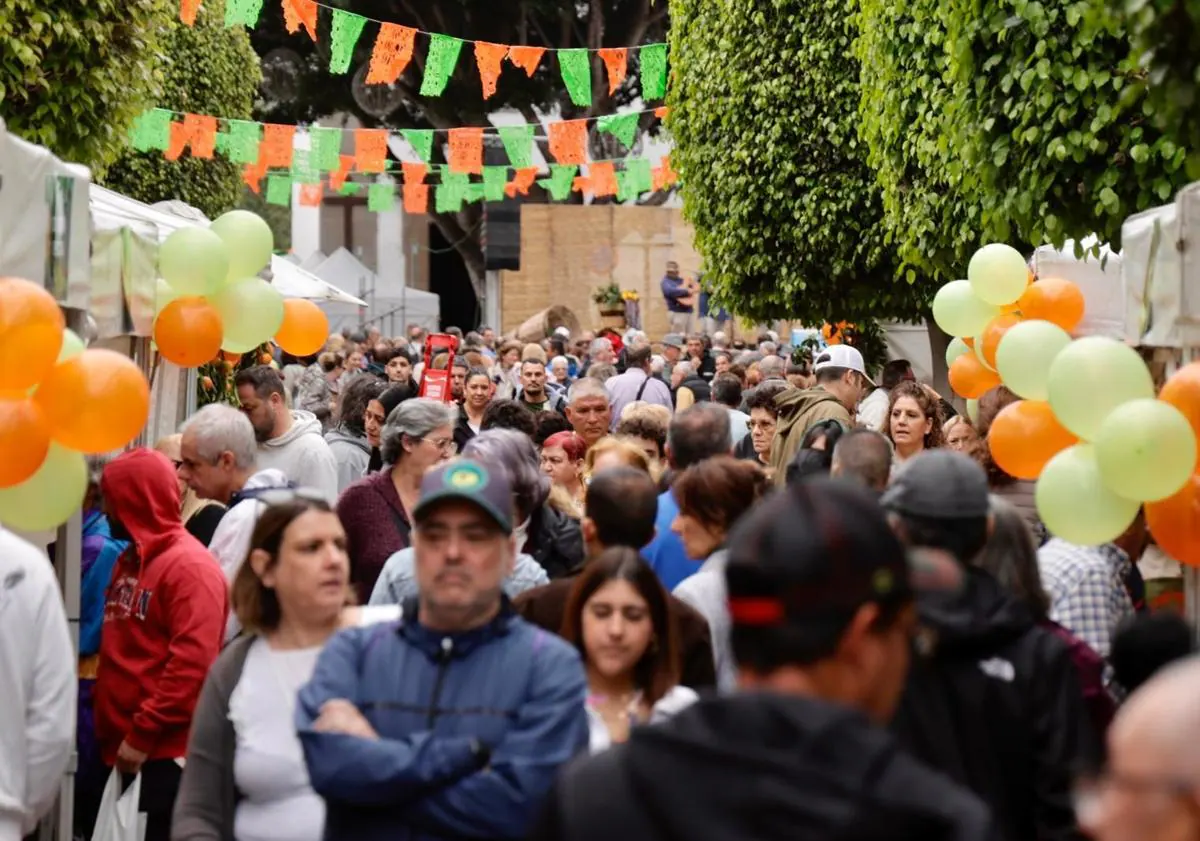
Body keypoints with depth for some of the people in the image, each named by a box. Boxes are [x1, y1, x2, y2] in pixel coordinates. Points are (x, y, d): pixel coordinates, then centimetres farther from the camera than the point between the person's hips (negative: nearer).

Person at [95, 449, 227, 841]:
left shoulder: (190, 566, -13)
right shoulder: (130, 561, 16)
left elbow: (193, 666, -21)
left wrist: (143, 735, -20)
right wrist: (110, 731, 16)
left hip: (165, 753, -9)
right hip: (127, 749, 9)